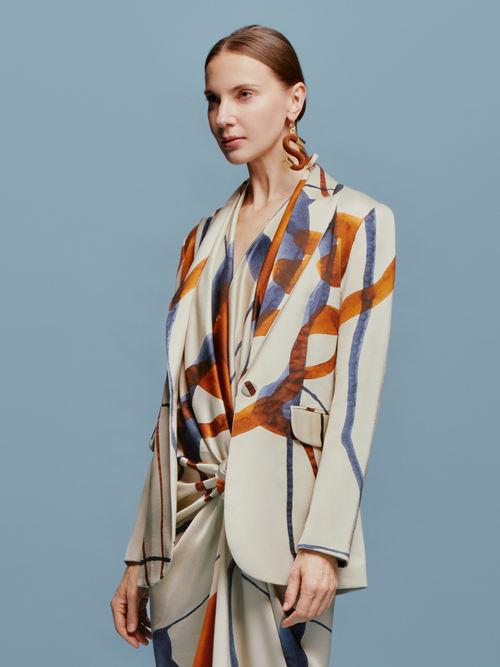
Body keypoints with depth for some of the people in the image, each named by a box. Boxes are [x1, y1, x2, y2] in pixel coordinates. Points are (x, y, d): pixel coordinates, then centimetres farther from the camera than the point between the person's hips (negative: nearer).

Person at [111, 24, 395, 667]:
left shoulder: (354, 223, 0)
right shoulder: (206, 237, 14)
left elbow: (357, 393, -7)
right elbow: (179, 397, 11)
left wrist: (325, 541, -16)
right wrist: (139, 555, 8)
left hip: (279, 517, -4)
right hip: (189, 519, 5)